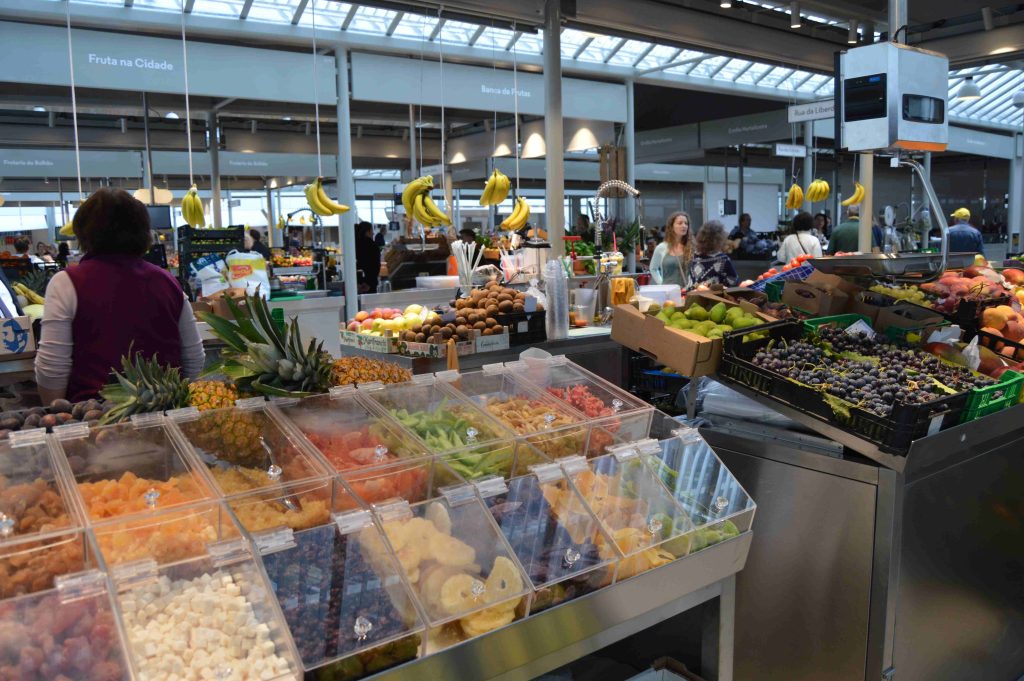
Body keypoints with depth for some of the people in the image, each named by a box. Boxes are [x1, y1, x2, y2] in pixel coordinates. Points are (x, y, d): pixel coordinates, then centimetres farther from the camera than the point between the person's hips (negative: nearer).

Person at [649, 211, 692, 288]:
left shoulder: (691, 248, 4)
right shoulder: (661, 248, 1)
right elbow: (653, 269, 12)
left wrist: (689, 285, -3)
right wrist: (662, 285, 2)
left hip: (685, 291, 1)